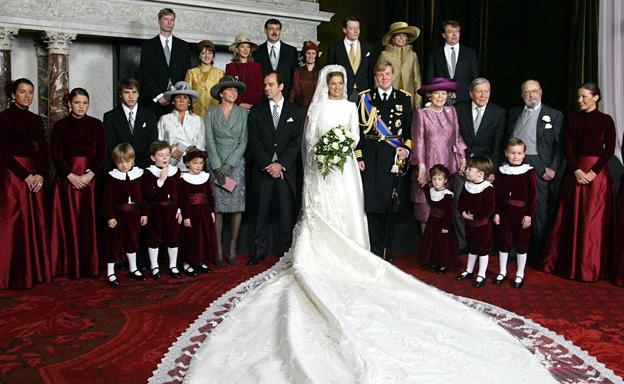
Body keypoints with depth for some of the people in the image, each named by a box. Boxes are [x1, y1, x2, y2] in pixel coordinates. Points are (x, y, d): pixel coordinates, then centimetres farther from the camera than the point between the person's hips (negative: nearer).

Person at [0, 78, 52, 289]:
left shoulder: (36, 119, 13)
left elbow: (44, 150, 9)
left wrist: (41, 174, -5)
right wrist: (25, 175, -12)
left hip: (36, 177, 6)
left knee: (37, 222, 5)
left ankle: (36, 270, 14)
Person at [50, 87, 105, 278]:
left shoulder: (96, 125, 6)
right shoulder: (60, 125, 4)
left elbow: (102, 153, 1)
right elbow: (55, 154, -1)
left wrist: (89, 174, -12)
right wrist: (71, 176, -12)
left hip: (90, 177, 0)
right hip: (66, 177, 0)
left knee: (89, 220, 0)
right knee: (69, 220, 2)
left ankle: (90, 264, 8)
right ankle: (69, 264, 9)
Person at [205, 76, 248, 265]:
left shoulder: (242, 113, 6)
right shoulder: (211, 113, 4)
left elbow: (243, 142, 1)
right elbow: (210, 141, -1)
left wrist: (228, 164, -9)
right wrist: (218, 168, -9)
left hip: (236, 164, 1)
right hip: (216, 166, -1)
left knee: (237, 207, 0)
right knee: (217, 208, -2)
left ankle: (232, 246, 12)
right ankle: (218, 248, 7)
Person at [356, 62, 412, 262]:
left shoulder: (404, 98, 10)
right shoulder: (365, 97, 8)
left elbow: (410, 129, 10)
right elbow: (358, 129, 5)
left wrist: (407, 148, -7)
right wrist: (358, 157, -2)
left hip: (394, 157, 0)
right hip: (370, 156, 0)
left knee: (389, 204, 2)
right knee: (371, 204, -1)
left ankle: (387, 251, 16)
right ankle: (375, 251, 10)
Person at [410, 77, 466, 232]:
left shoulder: (451, 111, 11)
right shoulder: (421, 113, -1)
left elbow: (457, 137, 14)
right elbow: (418, 141, -4)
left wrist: (462, 158, 7)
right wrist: (421, 167, -9)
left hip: (449, 166, 4)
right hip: (429, 165, -3)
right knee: (427, 207, -1)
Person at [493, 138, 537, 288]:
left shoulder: (529, 172, -7)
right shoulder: (501, 171, 1)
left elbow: (533, 196, -7)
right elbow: (496, 194, 3)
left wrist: (529, 214, -11)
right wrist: (496, 212, -2)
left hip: (522, 213, -2)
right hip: (505, 212, 2)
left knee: (521, 244, 8)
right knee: (504, 242, 11)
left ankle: (520, 275, 21)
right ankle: (502, 272, 25)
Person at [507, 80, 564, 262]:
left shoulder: (554, 115, 4)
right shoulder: (514, 113, 16)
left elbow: (559, 145, 0)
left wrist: (553, 168, -9)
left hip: (539, 167, -3)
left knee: (540, 210, -1)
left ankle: (537, 253, 9)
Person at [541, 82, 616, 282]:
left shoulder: (605, 120, 2)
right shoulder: (571, 119, 8)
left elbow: (610, 150, -3)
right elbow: (567, 147, 0)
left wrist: (593, 172, -14)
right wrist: (577, 170, -12)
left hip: (597, 173, -2)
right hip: (574, 172, 2)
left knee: (593, 220, 0)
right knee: (571, 218, 5)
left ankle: (590, 266, 11)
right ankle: (568, 262, 15)